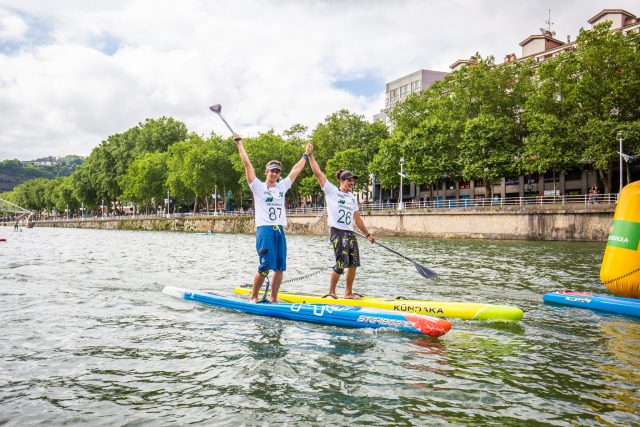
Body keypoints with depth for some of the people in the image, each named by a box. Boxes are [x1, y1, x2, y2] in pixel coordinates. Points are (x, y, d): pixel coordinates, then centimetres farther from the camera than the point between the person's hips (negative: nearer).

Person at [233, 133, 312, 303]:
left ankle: (273, 299, 10)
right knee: (266, 266, -13)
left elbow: (296, 169, 26)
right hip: (264, 229, -5)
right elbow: (247, 164, 2)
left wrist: (305, 155, 32)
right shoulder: (258, 186, 5)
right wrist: (239, 144, 3)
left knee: (280, 268, 1)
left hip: (280, 231, 5)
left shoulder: (282, 186, 17)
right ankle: (254, 297, 2)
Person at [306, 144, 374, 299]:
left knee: (353, 263, 5)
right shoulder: (332, 191, 0)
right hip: (338, 232, -7)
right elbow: (318, 173, -6)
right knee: (341, 264, -11)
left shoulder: (353, 198, 18)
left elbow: (357, 218, 22)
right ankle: (331, 292, 3)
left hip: (350, 233, 7)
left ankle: (348, 293, 17)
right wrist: (310, 155, -9)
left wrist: (367, 234, 21)